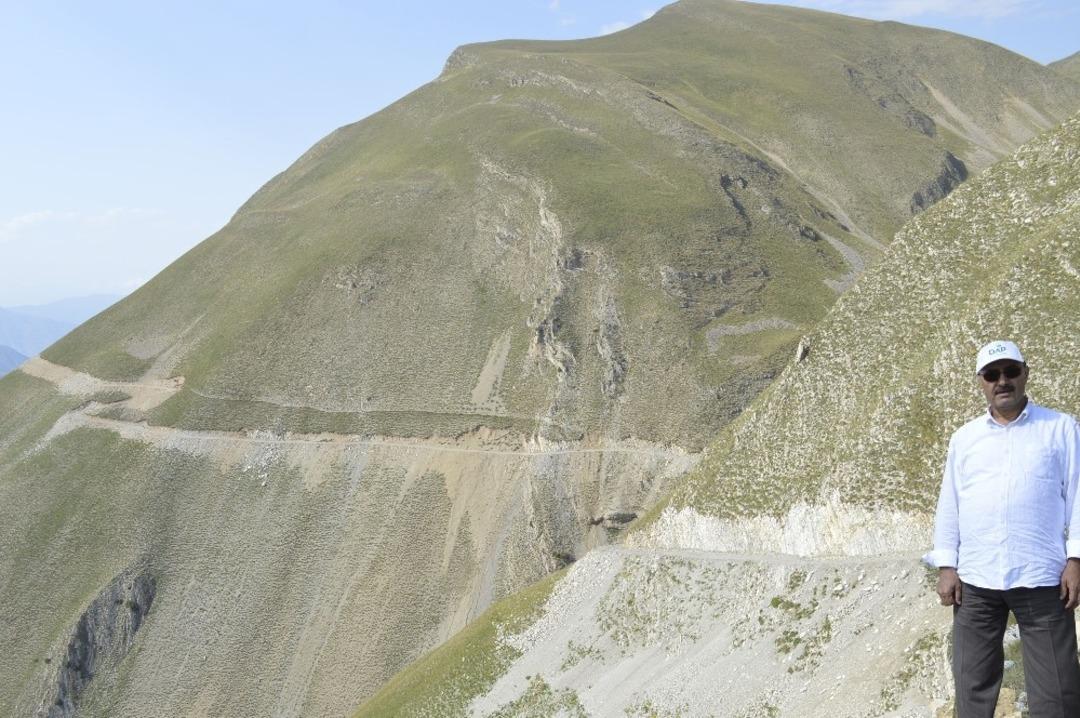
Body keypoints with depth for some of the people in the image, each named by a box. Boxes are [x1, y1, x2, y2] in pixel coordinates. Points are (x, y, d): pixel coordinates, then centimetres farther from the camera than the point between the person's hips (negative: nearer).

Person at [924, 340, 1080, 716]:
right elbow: (948, 503, 12)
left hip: (1041, 577, -3)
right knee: (973, 681, 7)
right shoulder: (964, 438, 14)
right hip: (975, 580, 3)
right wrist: (946, 566, 5)